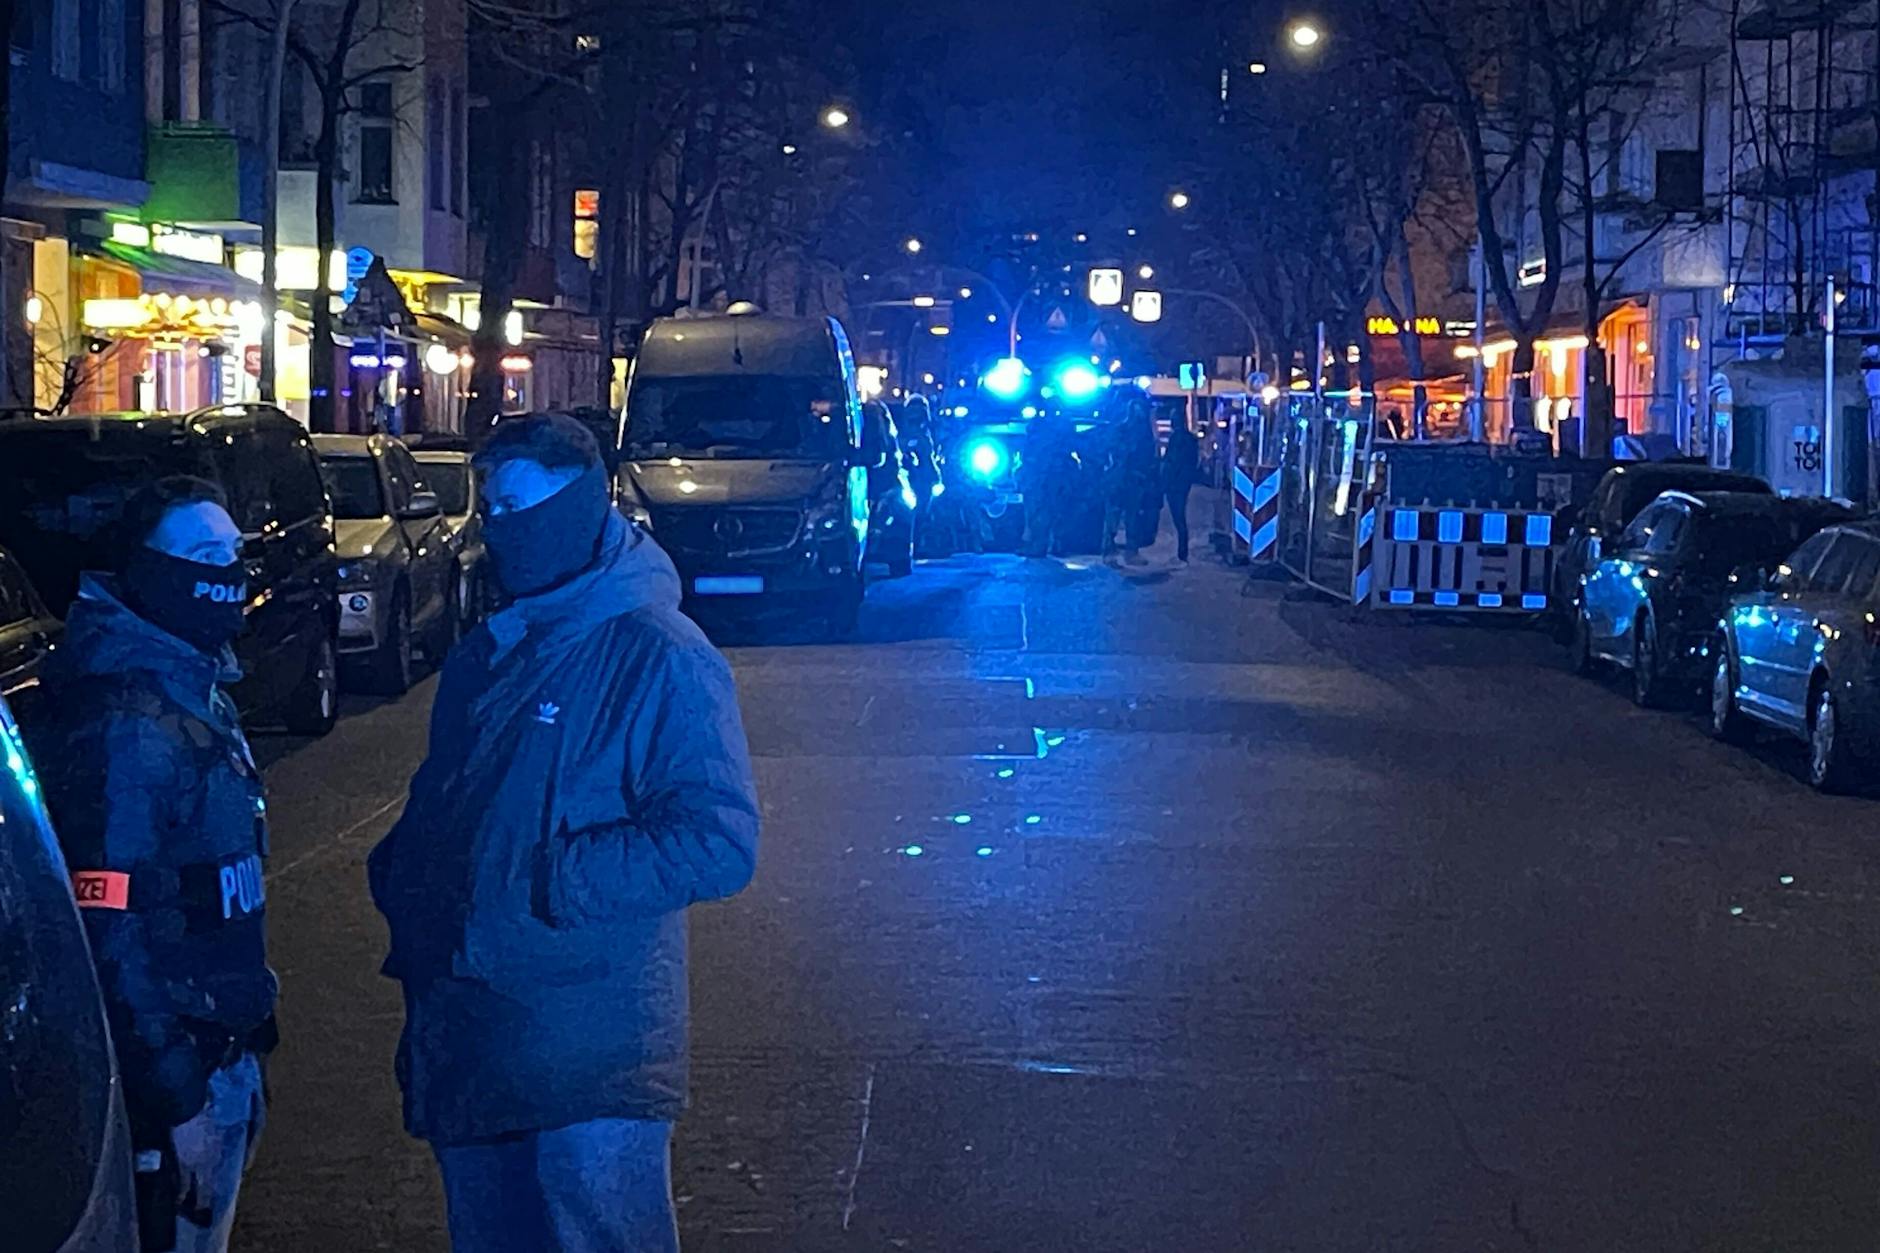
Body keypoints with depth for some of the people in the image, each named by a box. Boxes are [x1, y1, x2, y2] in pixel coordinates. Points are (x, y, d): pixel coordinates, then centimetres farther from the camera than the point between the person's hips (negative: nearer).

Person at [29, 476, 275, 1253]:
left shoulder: (198, 693, 12)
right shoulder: (125, 720, -21)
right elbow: (108, 932, -25)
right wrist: (173, 1100, -24)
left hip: (218, 1051, 10)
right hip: (174, 1069, -10)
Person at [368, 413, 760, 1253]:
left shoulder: (659, 659, -12)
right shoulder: (486, 657, 14)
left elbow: (719, 843, -21)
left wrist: (537, 884, -23)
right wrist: (398, 870, 3)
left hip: (592, 1051, -8)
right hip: (465, 1041, 8)